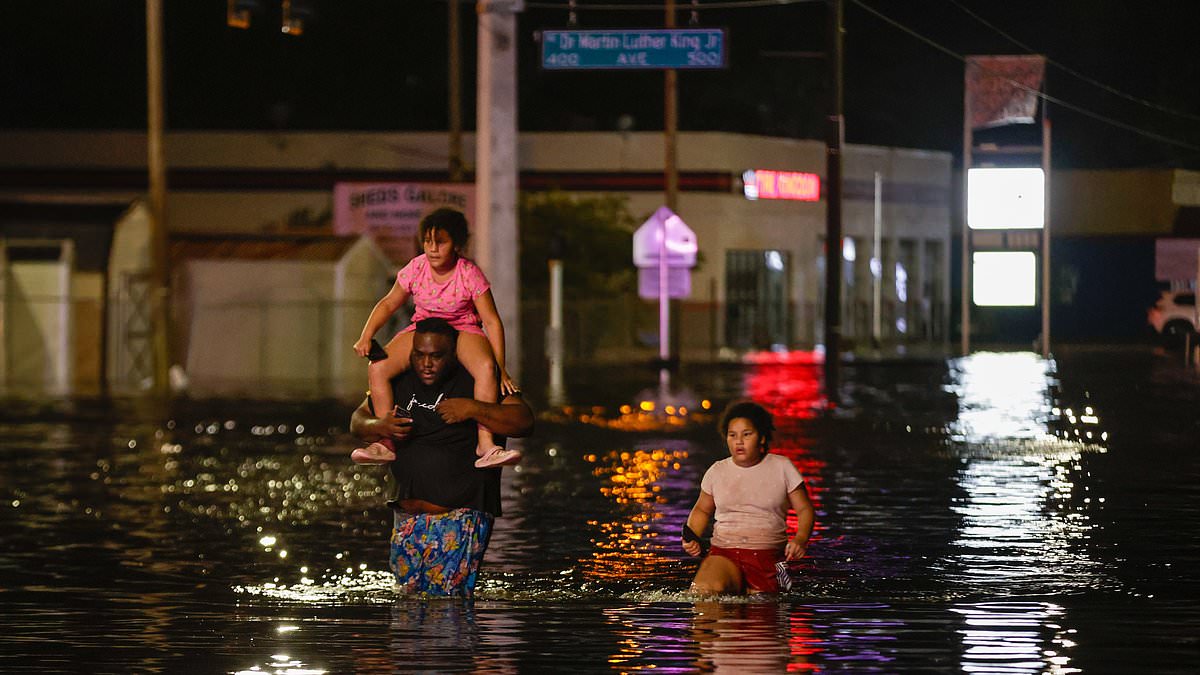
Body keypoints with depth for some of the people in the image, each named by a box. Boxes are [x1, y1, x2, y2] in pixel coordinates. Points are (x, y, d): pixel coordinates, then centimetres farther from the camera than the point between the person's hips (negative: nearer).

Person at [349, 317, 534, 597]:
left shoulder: (477, 381, -6)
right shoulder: (400, 381, 9)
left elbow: (524, 421, -15)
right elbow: (358, 420, 17)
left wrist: (472, 409, -25)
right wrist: (379, 427, -7)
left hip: (461, 515, -5)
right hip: (406, 516, 5)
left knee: (448, 595, -14)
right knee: (409, 593, 11)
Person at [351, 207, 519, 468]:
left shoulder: (470, 275, -17)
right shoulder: (415, 269, -9)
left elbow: (492, 321, -14)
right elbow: (388, 304, 5)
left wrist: (501, 369, -20)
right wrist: (366, 337, -11)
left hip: (463, 330, -3)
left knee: (486, 368, -37)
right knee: (377, 368, -22)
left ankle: (485, 444, -35)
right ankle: (385, 442, -16)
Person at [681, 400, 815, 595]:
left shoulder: (782, 467, 6)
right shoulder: (717, 471, 11)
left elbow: (804, 509, 8)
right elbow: (702, 510, 26)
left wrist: (800, 539, -12)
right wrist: (691, 538, 6)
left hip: (768, 557, 0)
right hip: (724, 553, 0)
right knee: (704, 591, -30)